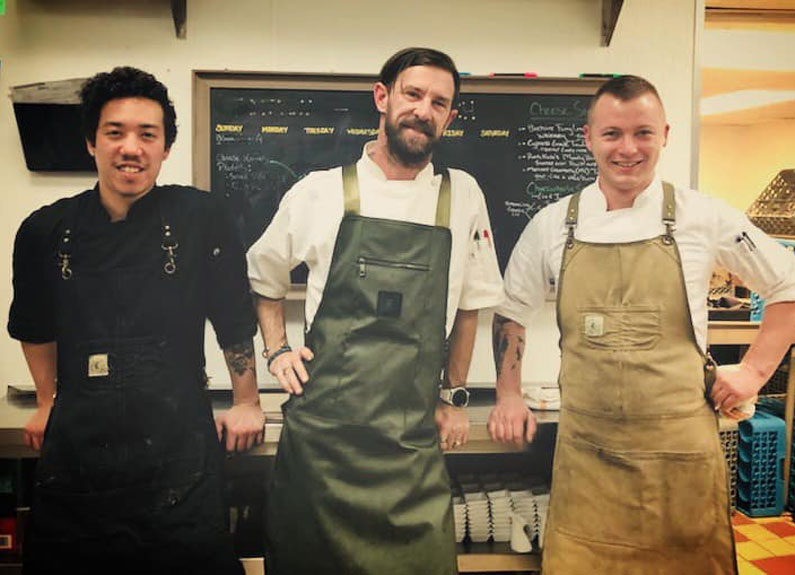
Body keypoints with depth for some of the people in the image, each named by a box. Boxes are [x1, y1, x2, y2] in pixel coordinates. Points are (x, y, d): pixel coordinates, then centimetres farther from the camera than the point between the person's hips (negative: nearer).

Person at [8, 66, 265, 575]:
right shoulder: (45, 231, 2)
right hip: (75, 451, 3)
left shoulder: (201, 218, -7)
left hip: (178, 452, -2)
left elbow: (235, 319, 1)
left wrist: (247, 403, 6)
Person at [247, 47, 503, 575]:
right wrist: (277, 351, 5)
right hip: (318, 429, 0)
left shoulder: (462, 196, 3)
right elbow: (264, 276, 16)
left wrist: (455, 396, 12)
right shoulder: (319, 193, 0)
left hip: (413, 446, 1)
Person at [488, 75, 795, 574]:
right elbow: (512, 312, 13)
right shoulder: (553, 224, 1)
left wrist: (754, 371, 3)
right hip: (585, 454, 1)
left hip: (681, 453, -1)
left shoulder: (704, 218, -3)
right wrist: (509, 397, 8)